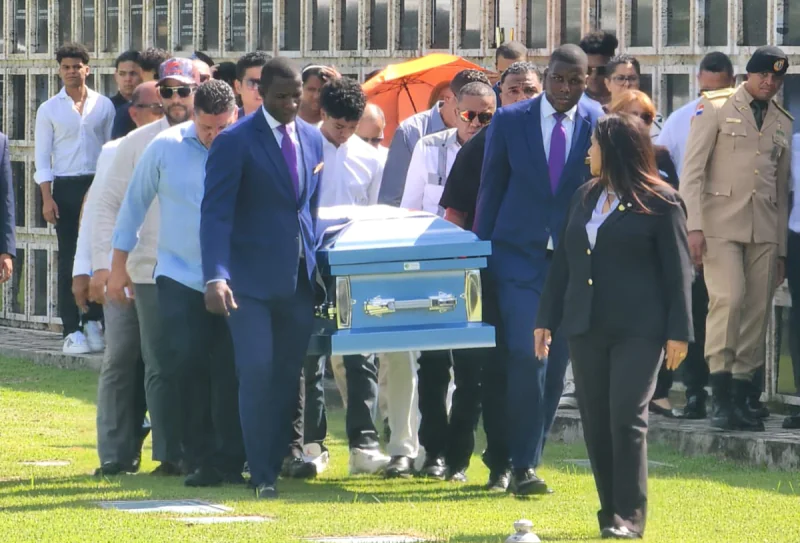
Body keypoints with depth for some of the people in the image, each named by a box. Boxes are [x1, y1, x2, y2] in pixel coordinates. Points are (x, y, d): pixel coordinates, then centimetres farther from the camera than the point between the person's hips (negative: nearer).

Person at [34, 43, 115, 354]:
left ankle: (93, 322, 5)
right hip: (65, 188, -1)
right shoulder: (49, 110, 6)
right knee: (68, 259, -1)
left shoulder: (103, 106, 7)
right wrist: (47, 198, -5)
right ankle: (71, 331, -1)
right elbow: (43, 158, 4)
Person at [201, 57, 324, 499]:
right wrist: (215, 277, -24)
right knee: (257, 373, -11)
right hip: (251, 280, -5)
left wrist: (315, 261, 11)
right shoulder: (235, 142, -8)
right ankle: (261, 475, -4)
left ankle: (276, 463, 14)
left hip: (299, 277, 5)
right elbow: (215, 213, -13)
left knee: (288, 376, 6)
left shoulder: (312, 139, 10)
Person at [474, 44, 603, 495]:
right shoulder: (511, 121, 1)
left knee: (556, 365, 5)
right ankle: (523, 464, -8)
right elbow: (491, 188, 6)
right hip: (520, 256, -2)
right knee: (525, 356, -14)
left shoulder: (598, 127, 1)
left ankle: (526, 461, 17)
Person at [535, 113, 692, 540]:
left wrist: (678, 331, -9)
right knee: (595, 422, 5)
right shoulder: (585, 197, 15)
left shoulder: (660, 202, -4)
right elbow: (563, 261, 18)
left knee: (627, 419, -11)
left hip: (638, 329, -6)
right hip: (587, 328, 6)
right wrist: (546, 319, 14)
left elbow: (678, 271, -4)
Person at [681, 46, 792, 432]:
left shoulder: (783, 123, 17)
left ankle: (741, 399, 3)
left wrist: (781, 248, 15)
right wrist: (694, 226, -10)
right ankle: (721, 399, -19)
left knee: (757, 311, -2)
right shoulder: (716, 108, 4)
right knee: (728, 298, -19)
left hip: (764, 229, 5)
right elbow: (692, 170, 0)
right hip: (721, 222, -4)